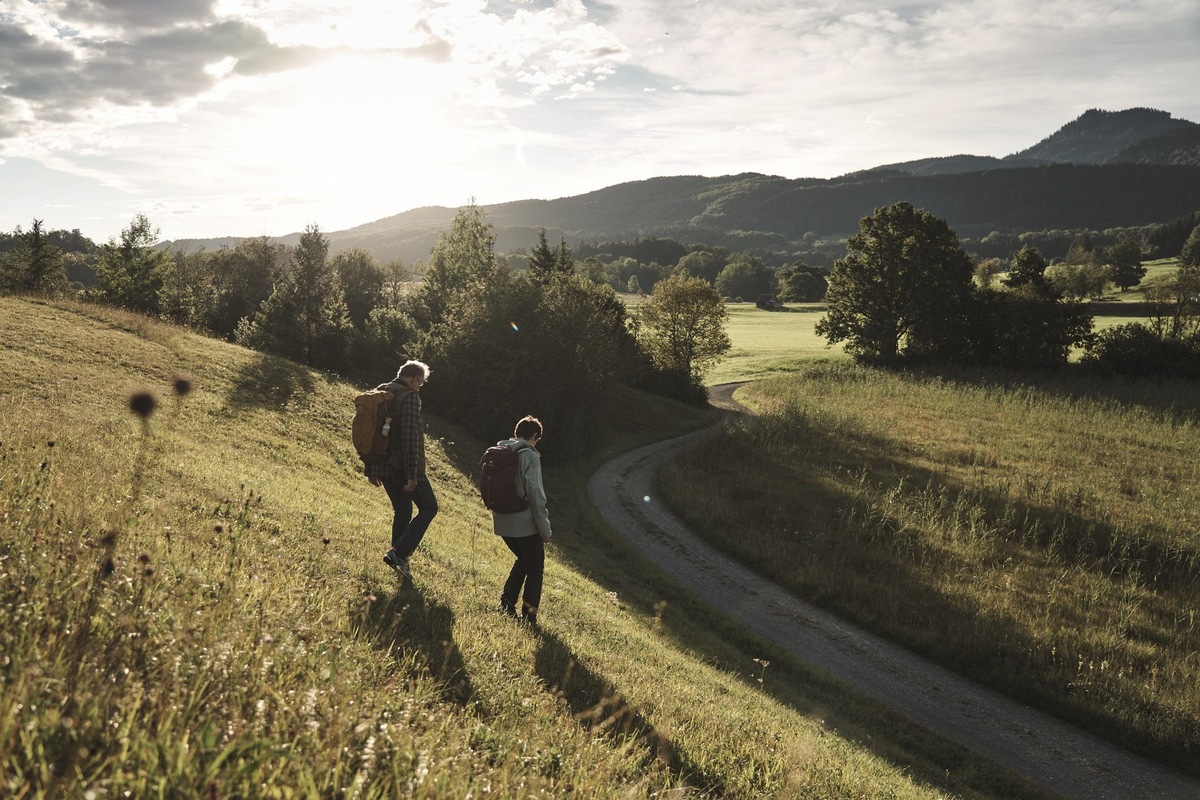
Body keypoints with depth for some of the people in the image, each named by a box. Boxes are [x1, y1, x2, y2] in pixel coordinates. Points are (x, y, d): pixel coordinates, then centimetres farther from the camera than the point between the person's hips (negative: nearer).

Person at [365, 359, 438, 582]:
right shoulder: (410, 397, -13)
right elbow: (410, 437, -21)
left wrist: (371, 470, 21)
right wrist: (412, 474, -20)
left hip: (384, 467, 8)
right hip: (403, 467, -8)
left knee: (402, 511, 18)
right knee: (428, 507, 3)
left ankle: (400, 563, 18)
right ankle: (399, 553, -9)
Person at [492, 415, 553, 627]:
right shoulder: (530, 457, -15)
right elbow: (536, 495, -17)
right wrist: (545, 529, -11)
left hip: (502, 522, 7)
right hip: (525, 523, -7)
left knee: (522, 560, 27)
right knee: (535, 569, 9)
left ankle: (507, 603, 21)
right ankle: (528, 616, 9)